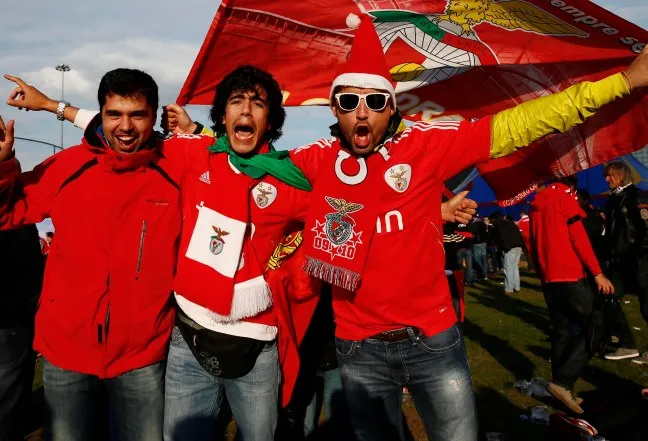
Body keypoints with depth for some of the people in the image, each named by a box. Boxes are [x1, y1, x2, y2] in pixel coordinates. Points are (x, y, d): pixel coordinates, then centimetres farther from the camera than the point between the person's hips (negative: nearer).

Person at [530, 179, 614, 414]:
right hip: (571, 277, -7)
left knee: (562, 333, 11)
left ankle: (561, 385, 11)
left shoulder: (536, 204, 16)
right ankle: (562, 381, -11)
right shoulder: (564, 196, -5)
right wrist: (598, 273, -12)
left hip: (549, 279, 8)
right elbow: (578, 237, -12)